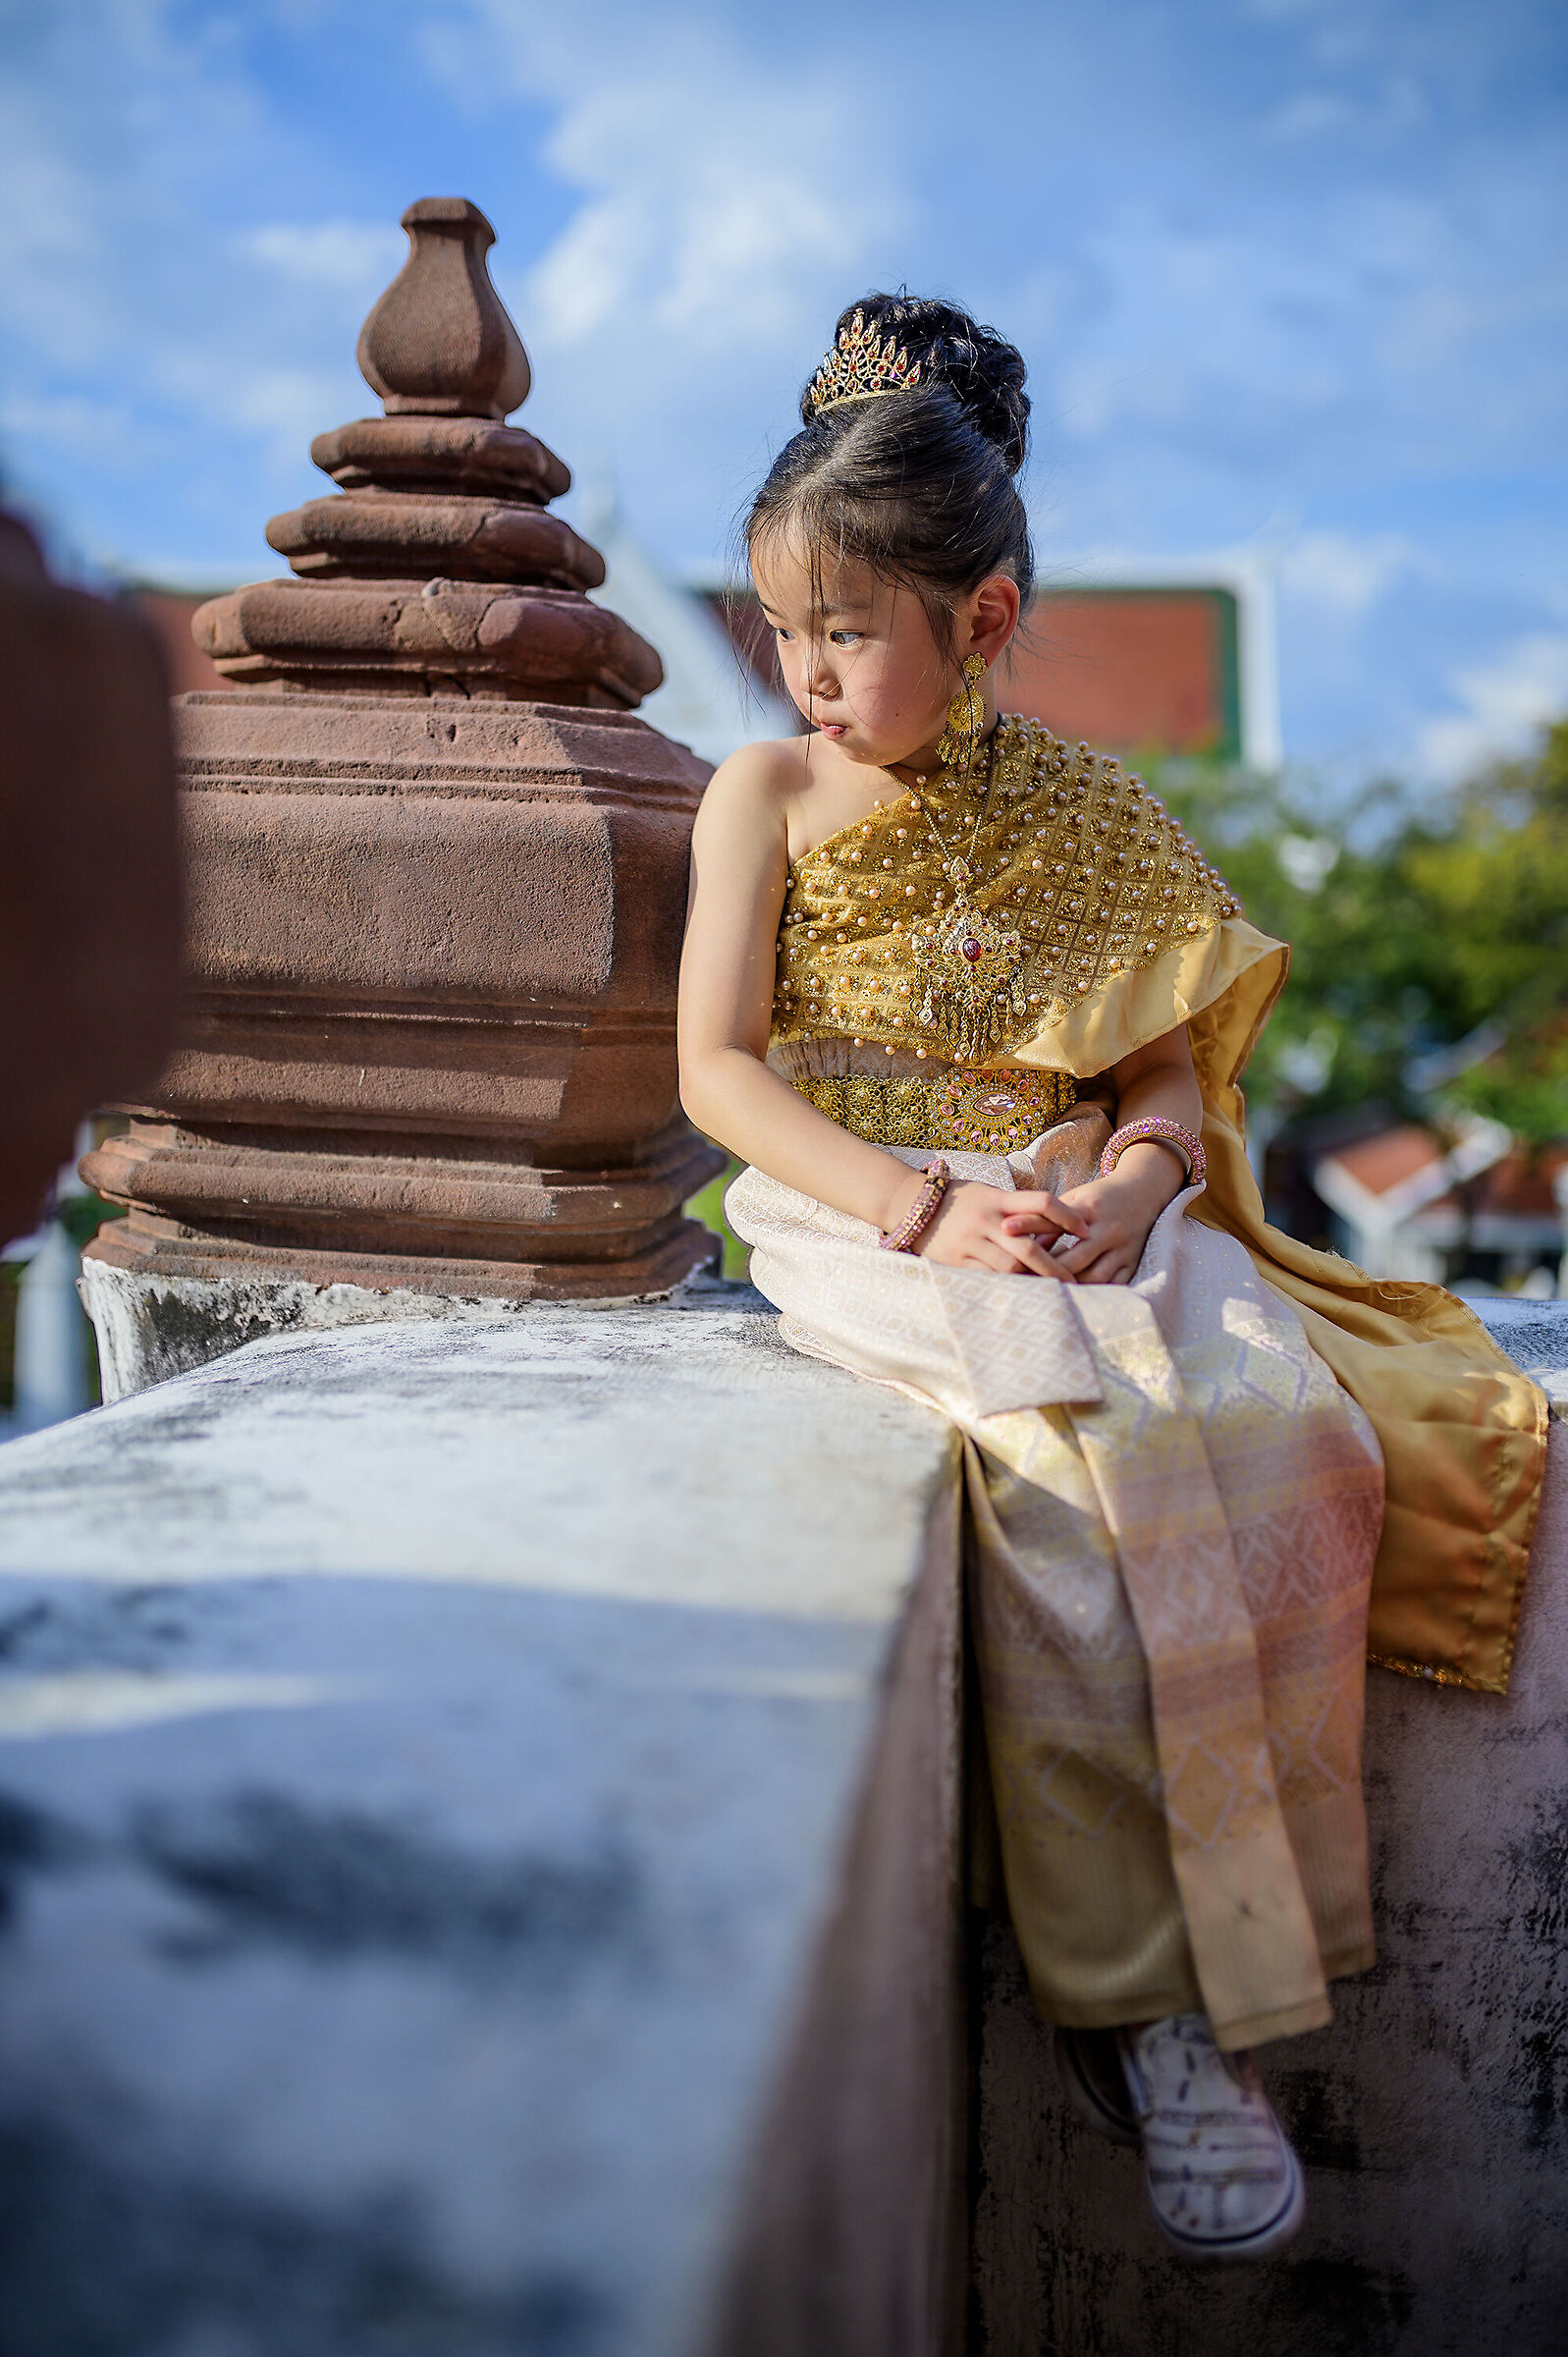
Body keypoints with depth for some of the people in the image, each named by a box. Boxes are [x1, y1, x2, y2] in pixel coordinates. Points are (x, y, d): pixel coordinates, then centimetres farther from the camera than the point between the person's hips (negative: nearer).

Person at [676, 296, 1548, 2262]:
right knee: (1073, 1436, -33)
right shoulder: (770, 794, 6)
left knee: (1299, 1425, -24)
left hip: (1074, 1207, 3)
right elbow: (718, 1069, -4)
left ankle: (1231, 1923, -11)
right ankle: (1139, 1994, -20)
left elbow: (1174, 1072, 12)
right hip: (858, 1215, -3)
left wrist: (1133, 1181, -13)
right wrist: (923, 1212, -17)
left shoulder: (1083, 812, 12)